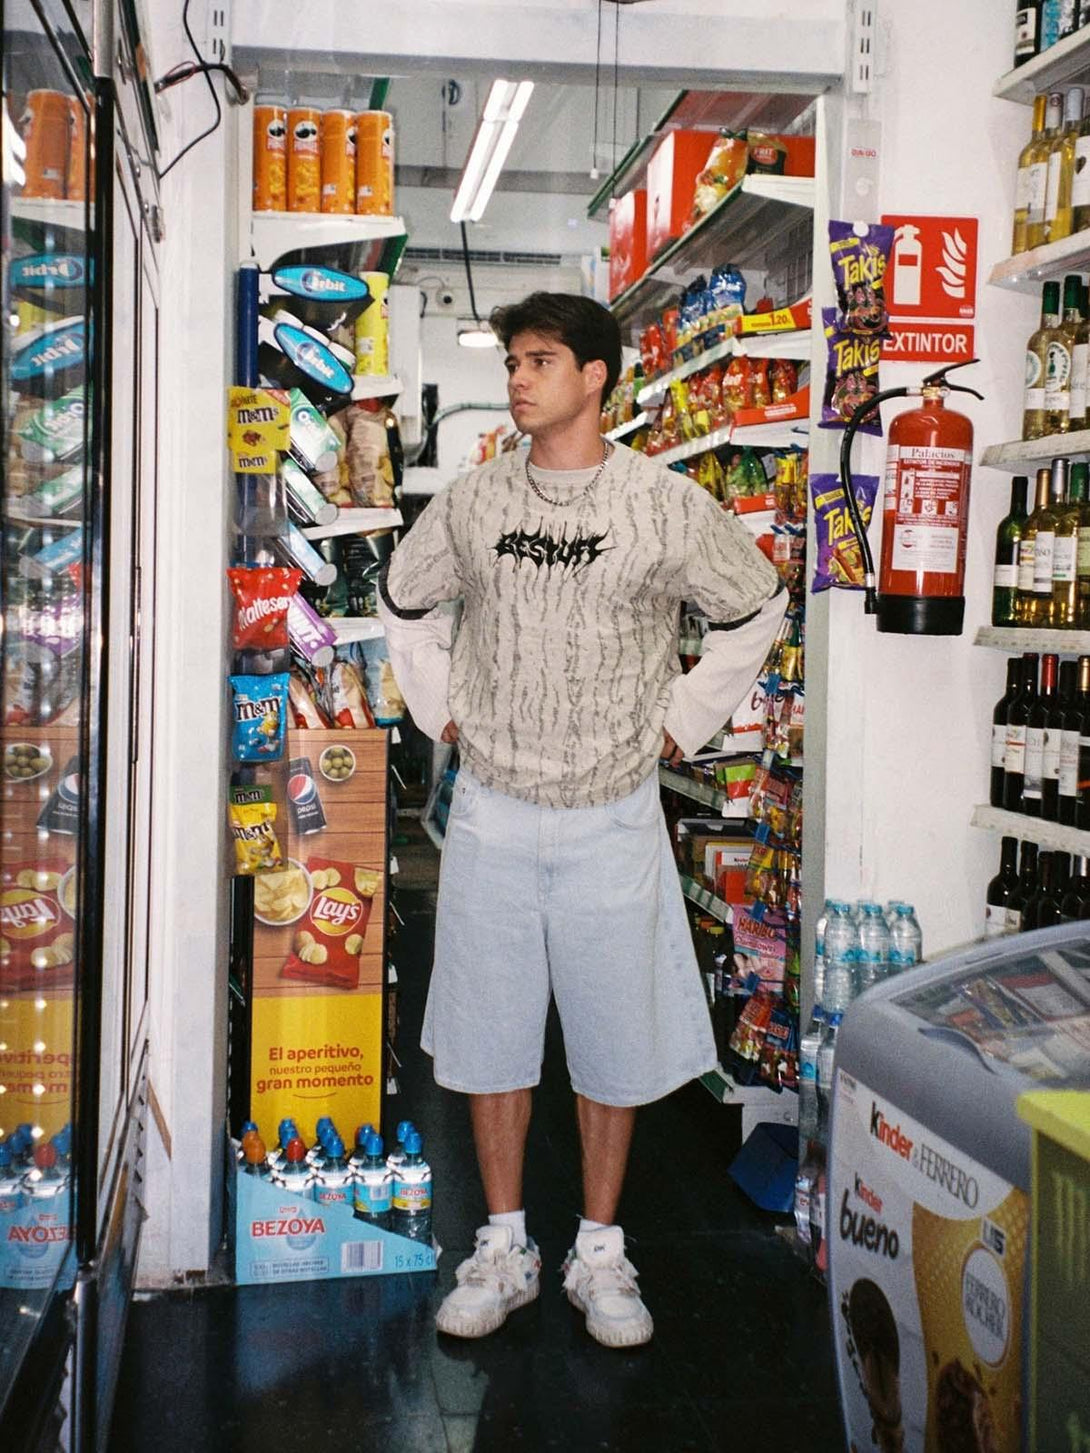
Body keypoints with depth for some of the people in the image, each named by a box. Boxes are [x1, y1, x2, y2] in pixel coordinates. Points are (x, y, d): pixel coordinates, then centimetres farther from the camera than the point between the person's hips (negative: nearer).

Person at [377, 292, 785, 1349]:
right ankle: (503, 1250, 25)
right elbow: (404, 600, 18)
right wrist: (440, 709, 10)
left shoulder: (666, 504, -6)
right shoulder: (472, 501, 1)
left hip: (614, 816, -2)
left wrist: (685, 720, 5)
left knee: (614, 1036, 7)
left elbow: (754, 606, 8)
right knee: (490, 1033, 9)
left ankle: (599, 1254, 25)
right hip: (491, 812, 2)